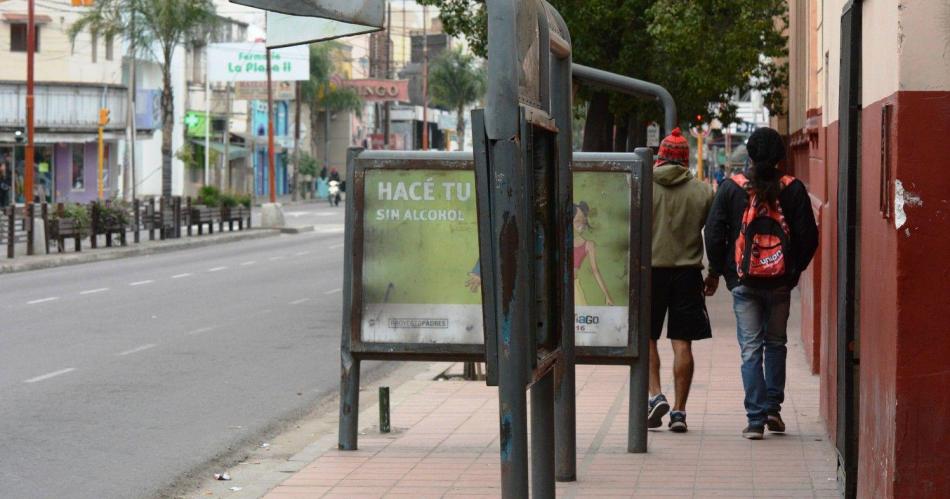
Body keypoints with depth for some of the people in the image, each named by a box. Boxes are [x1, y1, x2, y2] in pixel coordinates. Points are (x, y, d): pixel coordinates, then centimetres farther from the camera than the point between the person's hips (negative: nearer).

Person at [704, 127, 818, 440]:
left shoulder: (732, 188, -4)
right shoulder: (793, 189, -2)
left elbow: (714, 232, -3)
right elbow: (808, 235, -1)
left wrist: (716, 271, 10)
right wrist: (795, 268, 15)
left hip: (743, 281, -1)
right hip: (780, 281, 1)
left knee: (750, 348, 2)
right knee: (776, 343, 18)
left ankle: (756, 419, -3)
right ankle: (772, 407, 13)